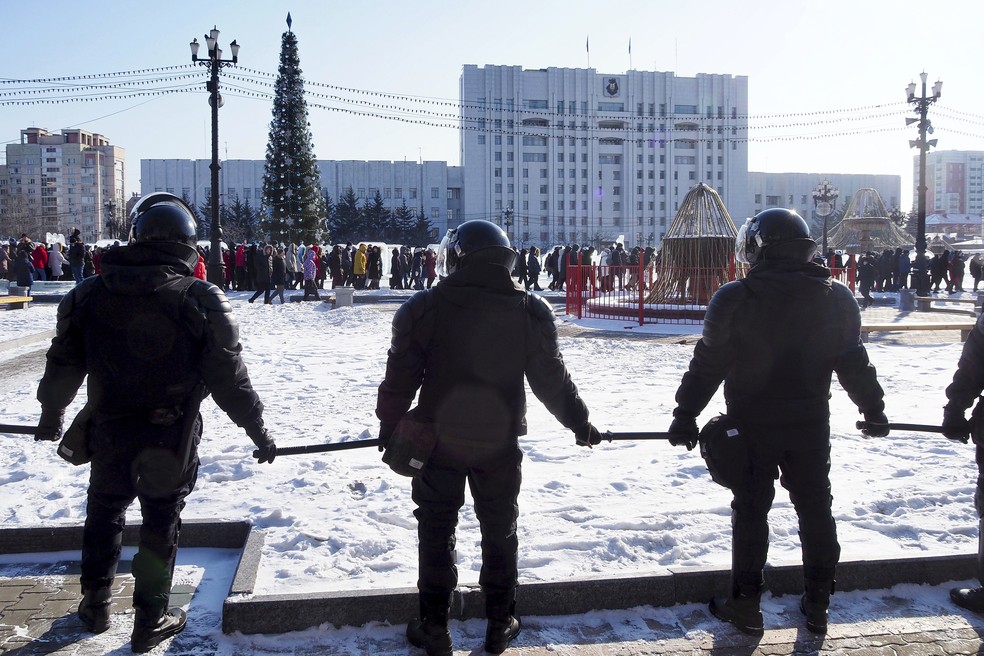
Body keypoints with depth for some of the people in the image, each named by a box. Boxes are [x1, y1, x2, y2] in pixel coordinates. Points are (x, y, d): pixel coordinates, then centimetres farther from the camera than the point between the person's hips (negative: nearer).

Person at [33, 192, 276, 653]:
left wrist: (51, 415, 22)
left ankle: (96, 604, 38)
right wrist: (258, 432, -1)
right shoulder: (202, 300, -14)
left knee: (104, 512, 24)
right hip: (173, 439, -2)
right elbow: (228, 380, -13)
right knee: (161, 524, 13)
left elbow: (62, 367, 4)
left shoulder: (88, 294, -5)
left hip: (109, 434, 3)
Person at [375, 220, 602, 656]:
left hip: (437, 440, -1)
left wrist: (389, 424, 10)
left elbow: (400, 377, -6)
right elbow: (551, 379, -2)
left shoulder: (423, 308, -11)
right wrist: (580, 424, 13)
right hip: (500, 444, 1)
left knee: (436, 533, 13)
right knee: (499, 532, 17)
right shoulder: (531, 312, -8)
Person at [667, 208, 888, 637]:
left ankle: (745, 605, 16)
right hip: (811, 424, 3)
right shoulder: (836, 298, -1)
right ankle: (818, 604, 25)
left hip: (751, 424, -3)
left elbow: (709, 362, -10)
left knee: (751, 510, 8)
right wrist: (874, 411, 19)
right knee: (815, 508, 15)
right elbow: (854, 364, 5)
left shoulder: (736, 298, -13)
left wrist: (685, 414, -2)